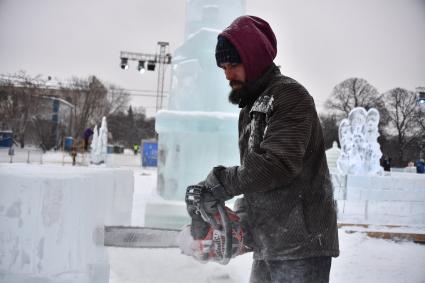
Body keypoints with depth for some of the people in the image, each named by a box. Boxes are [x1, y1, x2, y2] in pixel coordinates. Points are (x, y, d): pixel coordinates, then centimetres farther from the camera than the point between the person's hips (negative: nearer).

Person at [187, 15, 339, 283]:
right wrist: (240, 221, 6)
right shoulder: (251, 107, 18)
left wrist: (219, 183, -16)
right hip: (267, 245, 9)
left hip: (301, 245, -9)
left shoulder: (289, 95, -10)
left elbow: (277, 163, -22)